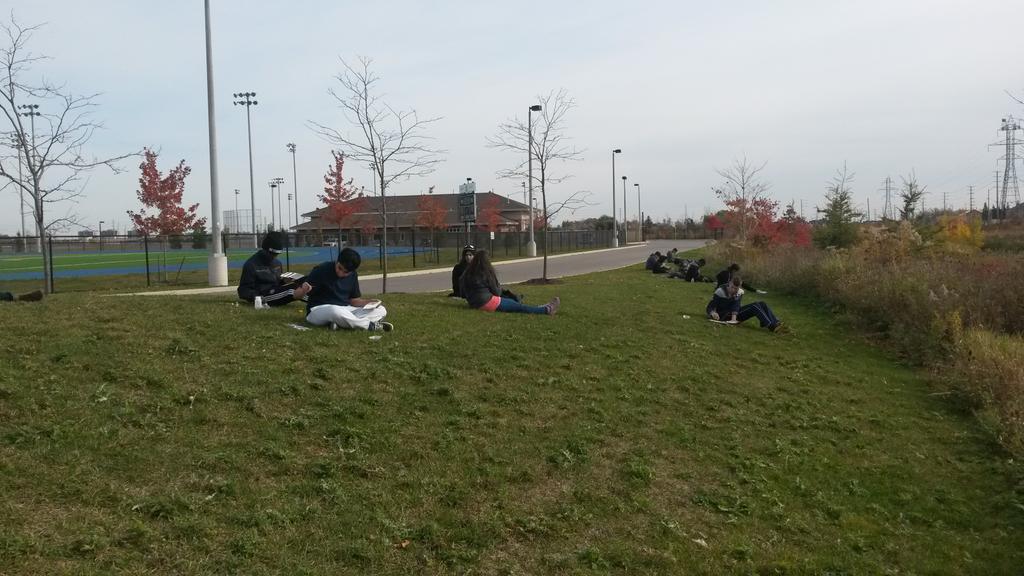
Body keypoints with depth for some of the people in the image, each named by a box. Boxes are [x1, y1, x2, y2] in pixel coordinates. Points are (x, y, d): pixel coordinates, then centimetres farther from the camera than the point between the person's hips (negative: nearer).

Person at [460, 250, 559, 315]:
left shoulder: (467, 273, 7)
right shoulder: (486, 273, -11)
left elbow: (463, 294, 13)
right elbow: (496, 292, -3)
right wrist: (499, 287, 18)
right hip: (487, 302, -8)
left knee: (513, 302, 15)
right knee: (519, 306, -6)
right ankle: (546, 310, -6)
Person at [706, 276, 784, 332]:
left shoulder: (740, 292, 0)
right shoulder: (720, 291, -15)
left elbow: (736, 306, -18)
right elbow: (710, 307, -17)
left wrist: (734, 317, -36)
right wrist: (713, 313, -41)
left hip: (734, 314, 6)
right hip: (724, 316, -6)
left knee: (762, 304, -9)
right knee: (754, 307, -24)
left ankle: (776, 323, -25)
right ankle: (772, 327, -35)